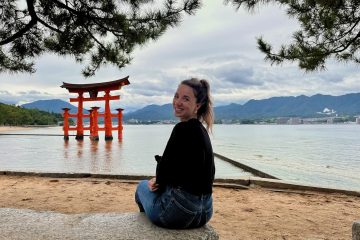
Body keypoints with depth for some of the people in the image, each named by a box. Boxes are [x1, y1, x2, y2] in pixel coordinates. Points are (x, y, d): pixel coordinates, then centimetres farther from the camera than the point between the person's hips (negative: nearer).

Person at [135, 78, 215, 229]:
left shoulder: (183, 129, -20)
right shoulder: (201, 130, 8)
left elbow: (164, 169, -16)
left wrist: (158, 182, 5)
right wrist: (160, 181, 3)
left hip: (179, 211, -7)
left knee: (143, 186, 23)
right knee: (154, 184, 34)